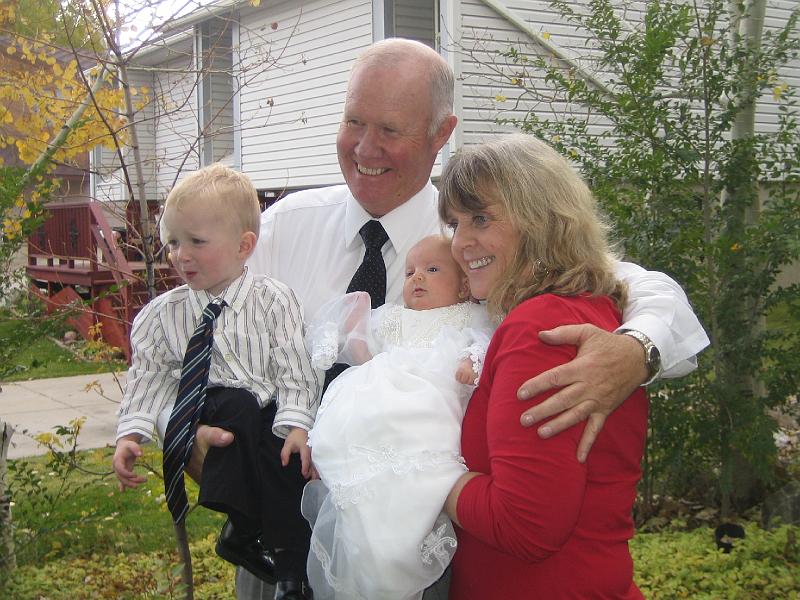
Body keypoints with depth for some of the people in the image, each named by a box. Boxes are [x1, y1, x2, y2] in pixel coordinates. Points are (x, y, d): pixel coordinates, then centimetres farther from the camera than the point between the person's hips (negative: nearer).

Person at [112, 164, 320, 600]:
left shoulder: (272, 300, 0)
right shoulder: (162, 314, 7)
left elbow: (294, 368, -5)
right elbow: (148, 376, 9)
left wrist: (297, 424, -17)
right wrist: (130, 434, -3)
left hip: (268, 418, 0)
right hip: (208, 418, 0)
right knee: (239, 406, -31)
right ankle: (245, 529, -16)